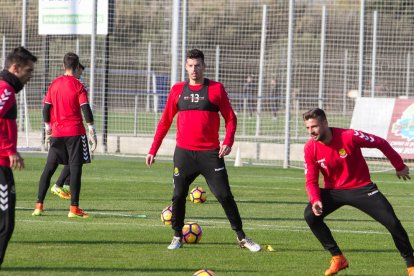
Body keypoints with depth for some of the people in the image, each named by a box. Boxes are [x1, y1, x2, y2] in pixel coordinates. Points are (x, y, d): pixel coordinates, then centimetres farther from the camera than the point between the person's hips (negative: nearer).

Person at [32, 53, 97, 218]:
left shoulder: (54, 84, 6)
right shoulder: (78, 86, -6)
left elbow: (46, 107, 9)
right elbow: (85, 108, -13)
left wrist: (47, 126, 22)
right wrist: (92, 131, -12)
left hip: (57, 133, 4)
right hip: (75, 132, -4)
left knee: (49, 168, 10)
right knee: (75, 168, -3)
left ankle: (39, 205, 7)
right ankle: (74, 208, -8)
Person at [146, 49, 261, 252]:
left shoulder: (216, 89, 1)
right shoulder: (178, 90, 8)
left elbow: (230, 118, 3)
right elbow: (165, 121, 12)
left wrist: (228, 142, -13)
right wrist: (153, 150, 9)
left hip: (210, 153, -2)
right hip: (184, 152, 2)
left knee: (224, 195, -4)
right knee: (178, 196, 2)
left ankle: (241, 238, 4)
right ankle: (177, 237, 18)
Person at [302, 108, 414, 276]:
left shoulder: (349, 136, -24)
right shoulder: (310, 148, -12)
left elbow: (381, 143, -11)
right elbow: (311, 181, -6)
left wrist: (399, 166, 0)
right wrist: (315, 200, -27)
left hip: (361, 188, -3)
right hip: (333, 190, 3)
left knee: (392, 222, -13)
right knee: (310, 215, -21)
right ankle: (338, 259, -5)